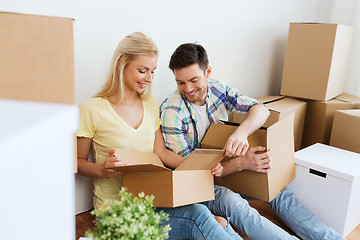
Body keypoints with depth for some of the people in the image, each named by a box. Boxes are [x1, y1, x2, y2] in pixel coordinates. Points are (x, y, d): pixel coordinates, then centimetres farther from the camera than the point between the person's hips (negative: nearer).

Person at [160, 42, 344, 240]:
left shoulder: (218, 89, -3)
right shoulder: (171, 112, -19)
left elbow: (261, 109, -15)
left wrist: (242, 131, -39)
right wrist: (241, 163, -34)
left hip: (225, 167, 5)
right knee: (233, 202, -33)